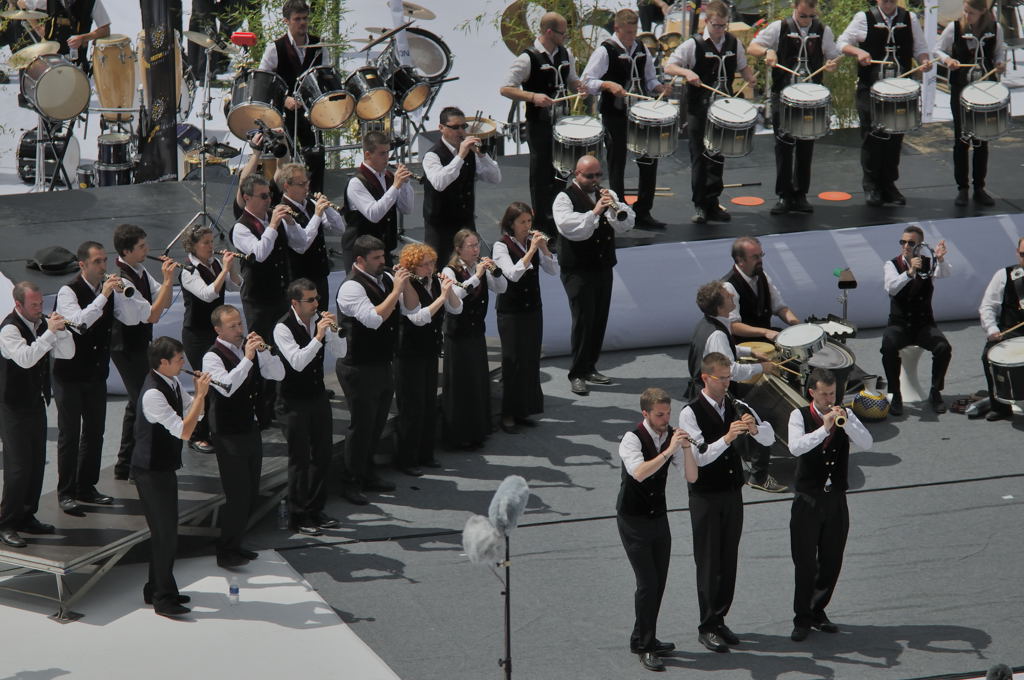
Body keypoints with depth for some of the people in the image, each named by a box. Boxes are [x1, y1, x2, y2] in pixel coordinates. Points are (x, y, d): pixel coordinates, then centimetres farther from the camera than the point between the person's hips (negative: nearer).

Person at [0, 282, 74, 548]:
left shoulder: (42, 323, 5)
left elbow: (67, 353, 4)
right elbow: (25, 358, -33)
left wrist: (61, 329, -13)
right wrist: (50, 332, -31)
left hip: (37, 404, 8)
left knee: (37, 463, 12)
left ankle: (26, 517, 24)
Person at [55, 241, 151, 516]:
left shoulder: (109, 289, 4)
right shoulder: (68, 292, -15)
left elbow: (132, 318, -3)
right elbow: (79, 322, -31)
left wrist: (122, 293, -19)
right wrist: (103, 296, -32)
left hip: (97, 372, 6)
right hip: (69, 374, -6)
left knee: (95, 431, 12)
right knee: (69, 434, -2)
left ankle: (86, 487, 24)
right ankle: (65, 493, 4)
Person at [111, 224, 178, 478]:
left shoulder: (140, 271, 2)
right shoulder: (122, 280, -26)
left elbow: (165, 302, 7)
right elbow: (152, 315, -28)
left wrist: (167, 278, -10)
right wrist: (167, 280, -28)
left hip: (140, 346, 10)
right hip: (127, 350, -10)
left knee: (137, 403, 18)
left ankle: (126, 466, 29)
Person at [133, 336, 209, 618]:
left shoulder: (172, 383, 4)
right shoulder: (153, 394, -25)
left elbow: (195, 414, 13)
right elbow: (184, 431, -27)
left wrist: (200, 393, -7)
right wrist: (201, 393, -25)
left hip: (164, 467, 9)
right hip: (151, 471, -9)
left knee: (164, 530, 17)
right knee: (165, 533, -2)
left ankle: (156, 590, 29)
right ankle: (163, 598, 7)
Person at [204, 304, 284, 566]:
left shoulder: (249, 346, 7)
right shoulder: (213, 356, -14)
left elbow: (278, 374, 2)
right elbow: (227, 387, -30)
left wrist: (263, 350, -13)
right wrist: (248, 358, -32)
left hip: (252, 429, 8)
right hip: (229, 434, -7)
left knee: (250, 494, 14)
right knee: (237, 495, -6)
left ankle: (235, 545, 27)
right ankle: (225, 552, 5)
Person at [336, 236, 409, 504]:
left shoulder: (385, 279, 6)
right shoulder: (352, 287, -18)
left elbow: (413, 309, 5)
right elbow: (373, 319, -29)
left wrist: (406, 284, -12)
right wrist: (396, 290, -25)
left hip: (382, 366, 8)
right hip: (360, 369, -8)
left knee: (377, 424, 17)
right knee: (361, 425, -1)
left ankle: (367, 474, 32)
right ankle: (350, 484, 10)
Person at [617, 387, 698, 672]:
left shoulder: (672, 435, 0)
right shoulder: (632, 438, -18)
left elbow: (691, 477, -4)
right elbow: (640, 473, -34)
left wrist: (687, 448, -20)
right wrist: (670, 450, -35)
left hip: (659, 517, 6)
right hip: (633, 520, -6)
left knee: (659, 581, 10)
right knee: (647, 582, -9)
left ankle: (645, 640, 26)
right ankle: (644, 647, 2)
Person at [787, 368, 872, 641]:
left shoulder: (845, 414, 5)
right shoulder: (800, 416, -4)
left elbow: (866, 444, -9)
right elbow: (795, 447, -21)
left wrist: (845, 421, -22)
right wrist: (825, 428, -28)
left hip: (836, 498, 3)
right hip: (808, 500, -3)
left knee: (832, 561, 9)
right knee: (805, 562, -1)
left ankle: (818, 611, 25)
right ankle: (802, 619, 8)